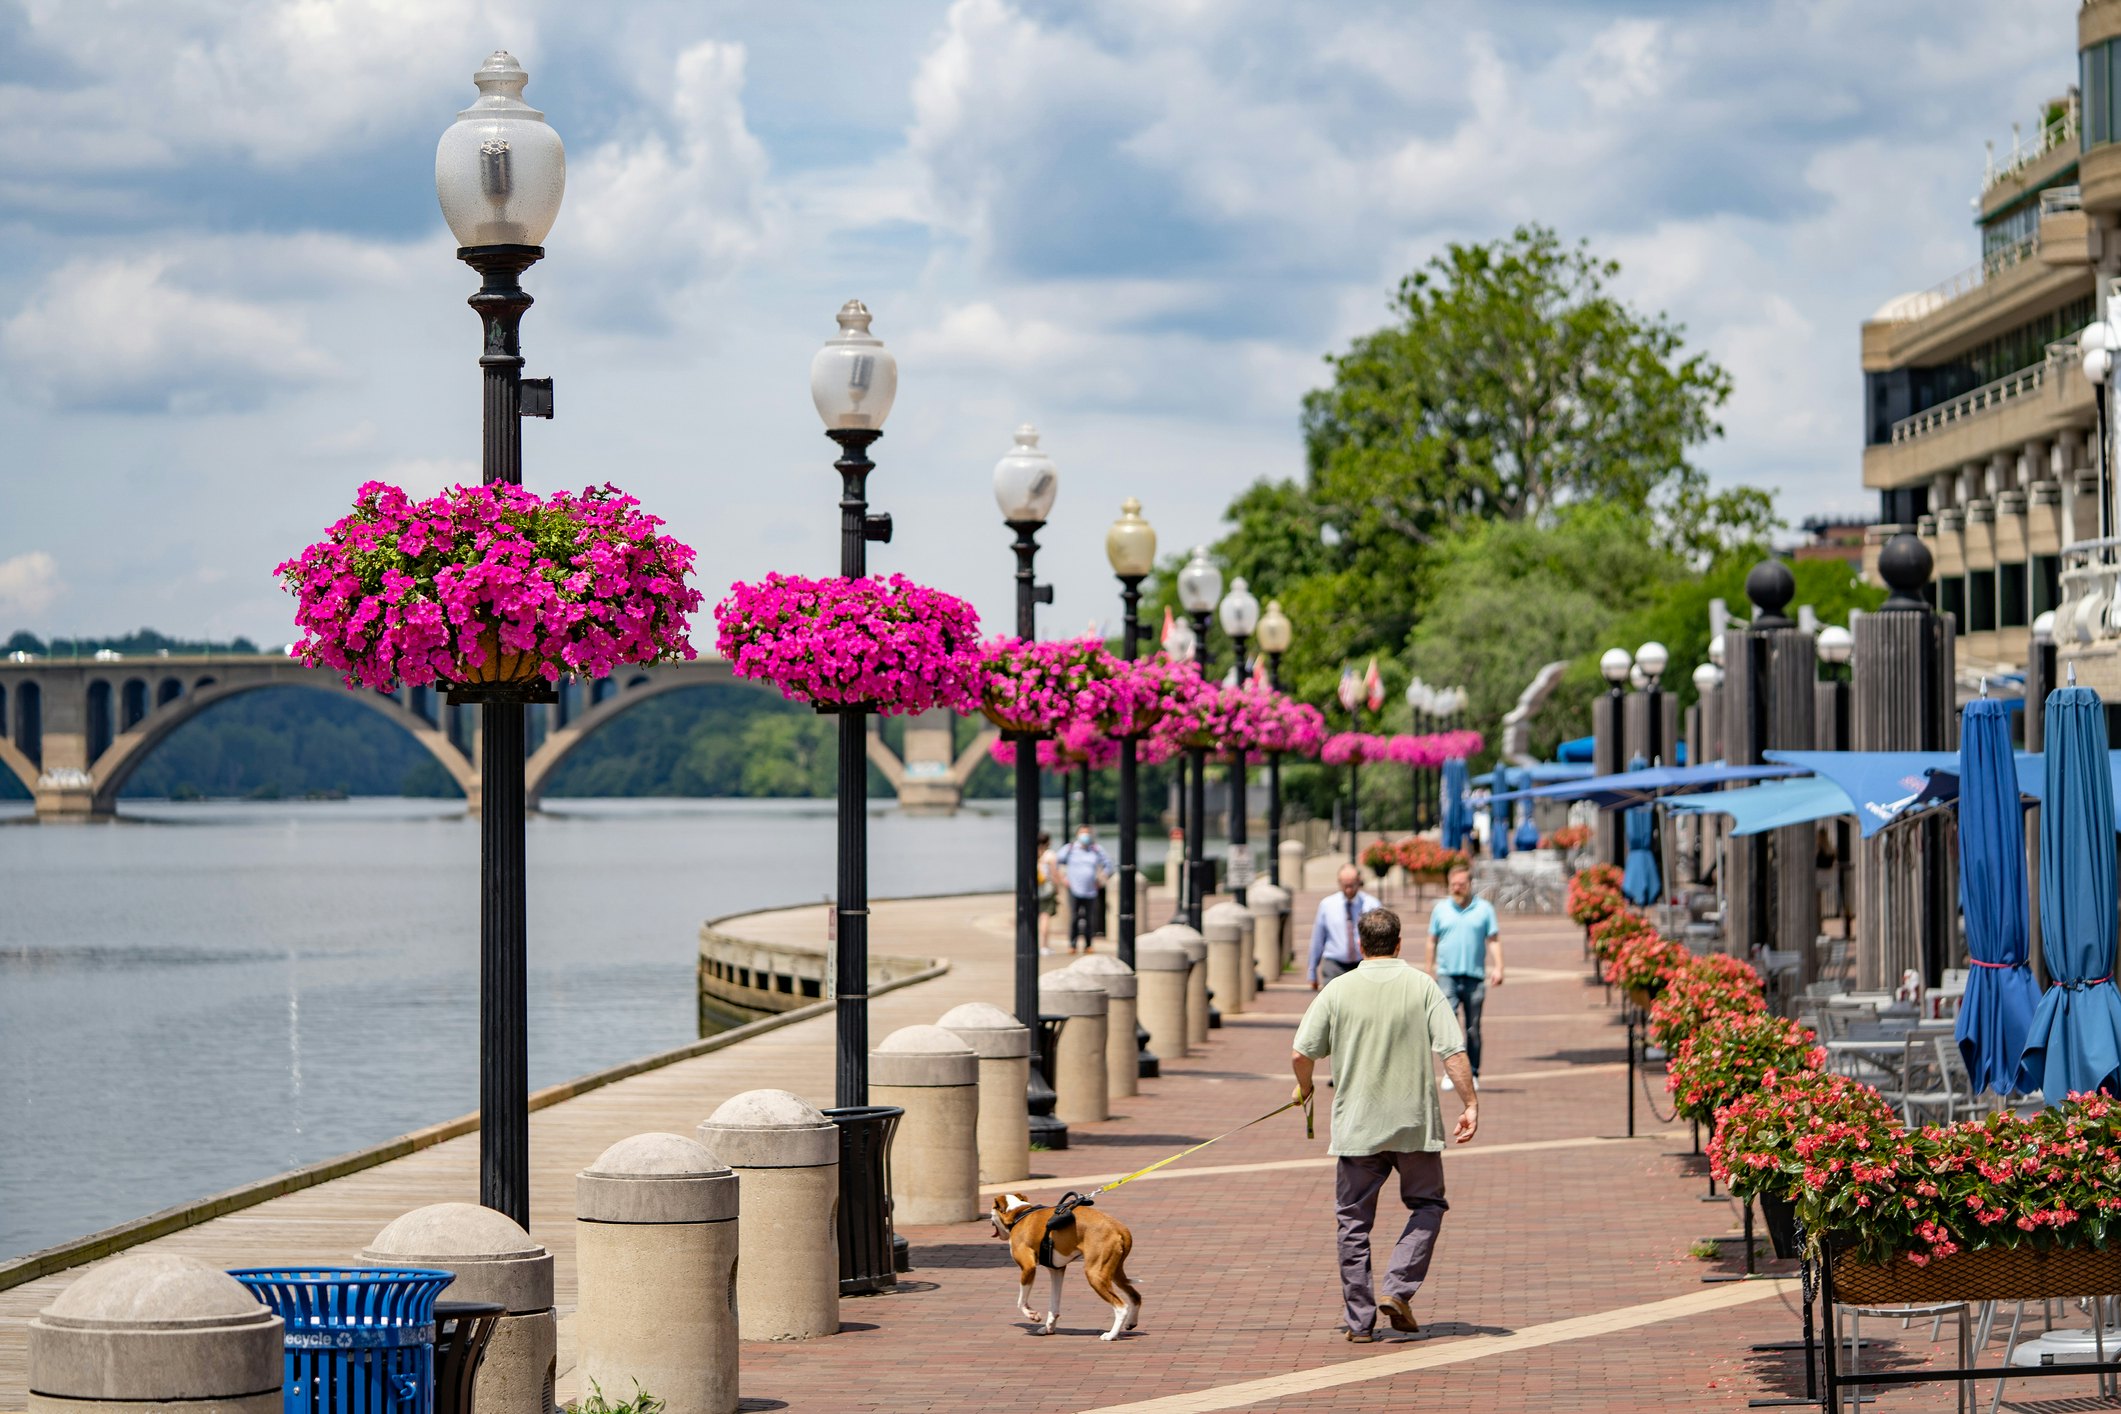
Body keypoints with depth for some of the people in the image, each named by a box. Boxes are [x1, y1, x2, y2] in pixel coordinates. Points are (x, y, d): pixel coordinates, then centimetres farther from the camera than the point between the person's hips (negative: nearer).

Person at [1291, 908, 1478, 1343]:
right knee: (1427, 1205, 17)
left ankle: (1360, 1319, 7)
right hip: (1415, 1123, 0)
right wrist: (1470, 1104, -3)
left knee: (1354, 1221, 8)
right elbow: (1453, 1051, -9)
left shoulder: (1338, 991, -1)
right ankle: (1397, 1290, 1)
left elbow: (1301, 1054, -1)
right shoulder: (1422, 987, -2)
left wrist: (1305, 1088, 19)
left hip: (1356, 1125, 0)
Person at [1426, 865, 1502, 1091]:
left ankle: (1472, 1074, 15)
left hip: (1475, 977, 0)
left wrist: (1498, 967, -7)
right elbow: (1432, 941, 14)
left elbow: (1494, 941, 4)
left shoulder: (1484, 909, 5)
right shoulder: (1440, 909, 8)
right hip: (1447, 974, 0)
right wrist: (1429, 971, 13)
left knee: (1473, 1028, 5)